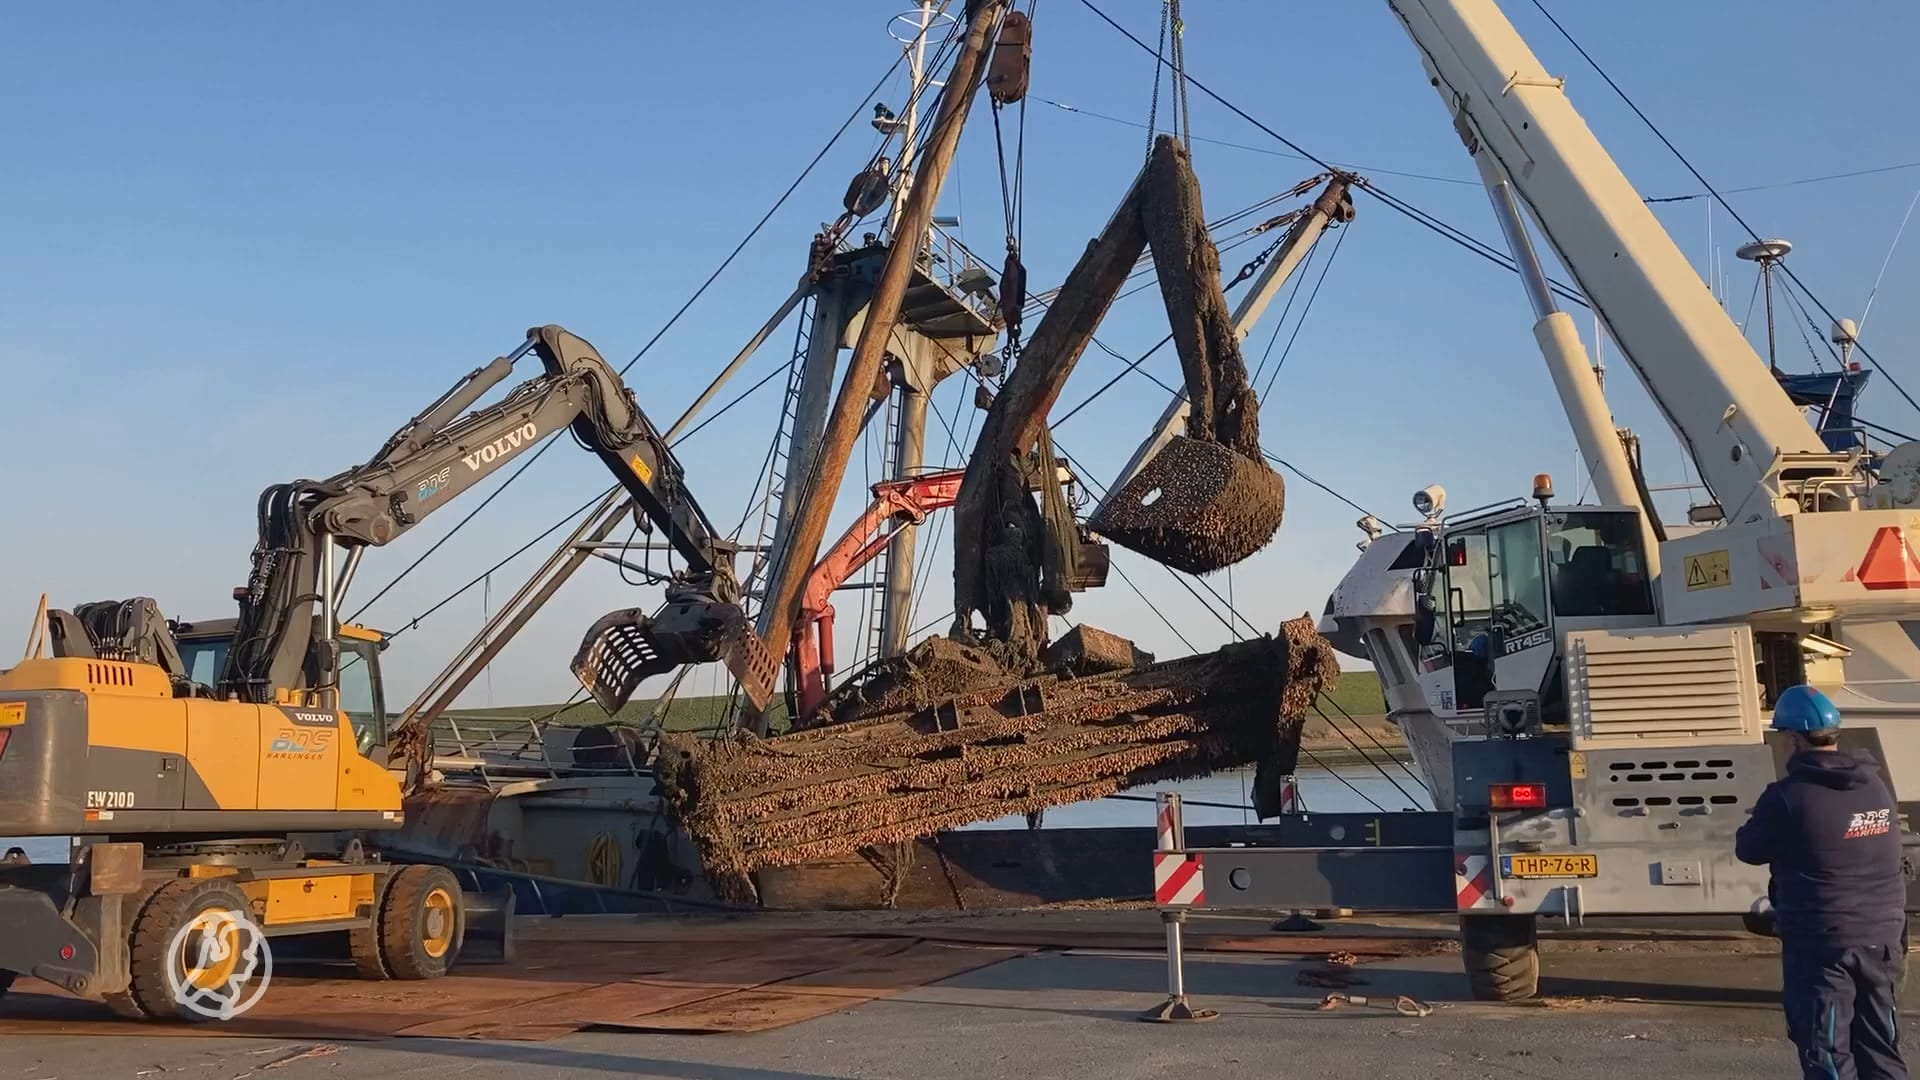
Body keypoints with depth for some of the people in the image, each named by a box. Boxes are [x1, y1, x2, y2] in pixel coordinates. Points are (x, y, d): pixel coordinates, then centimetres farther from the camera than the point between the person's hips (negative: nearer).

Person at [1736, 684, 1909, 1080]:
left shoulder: (1788, 796, -15)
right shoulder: (1877, 788, 5)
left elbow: (1748, 850, -3)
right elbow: (1884, 853, 17)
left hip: (1821, 943, -6)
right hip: (1882, 937, 6)